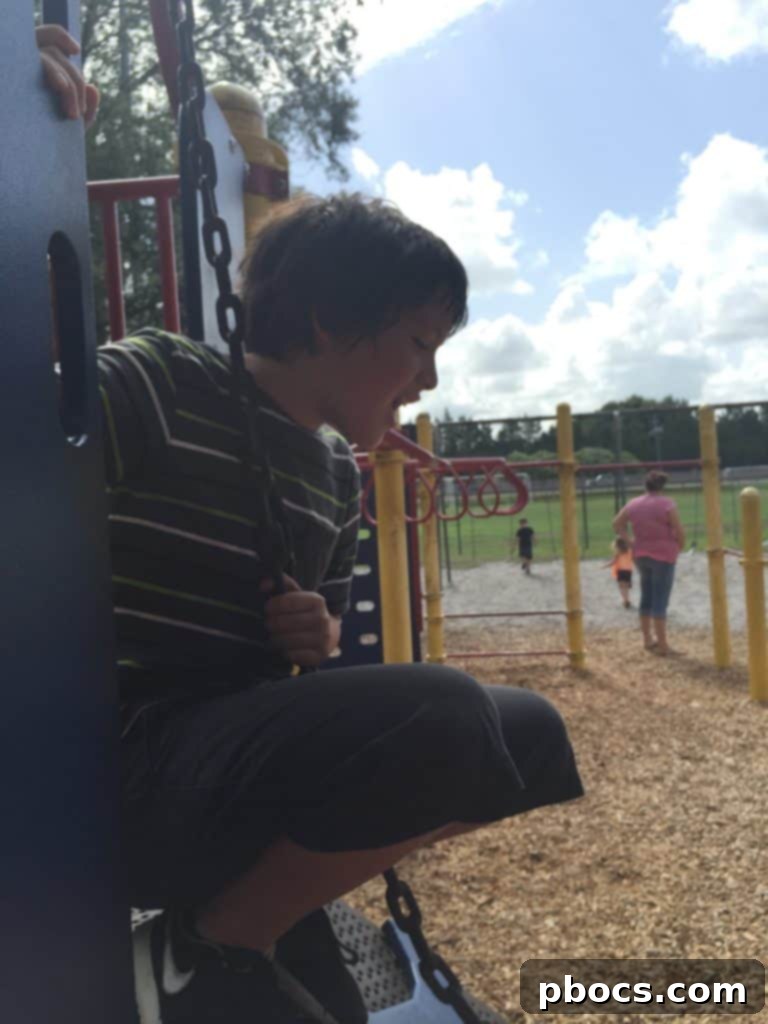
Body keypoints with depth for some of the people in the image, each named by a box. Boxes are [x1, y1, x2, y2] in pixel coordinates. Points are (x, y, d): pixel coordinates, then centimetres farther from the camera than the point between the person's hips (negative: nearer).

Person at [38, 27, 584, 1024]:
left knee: (531, 735, 6)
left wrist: (320, 633, -6)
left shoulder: (337, 473, 10)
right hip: (130, 770, -8)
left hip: (241, 759, 8)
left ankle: (256, 931, 4)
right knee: (438, 715, -30)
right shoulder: (154, 384, -10)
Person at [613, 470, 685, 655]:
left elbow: (617, 524, 14)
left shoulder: (633, 504, 4)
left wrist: (630, 541, 11)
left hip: (640, 555, 6)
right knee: (660, 601, -3)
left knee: (646, 597, 17)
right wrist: (679, 547, 2)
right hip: (663, 556, -6)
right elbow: (680, 531, -15)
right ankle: (662, 644, 0)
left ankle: (647, 639, 24)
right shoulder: (667, 504, -13)